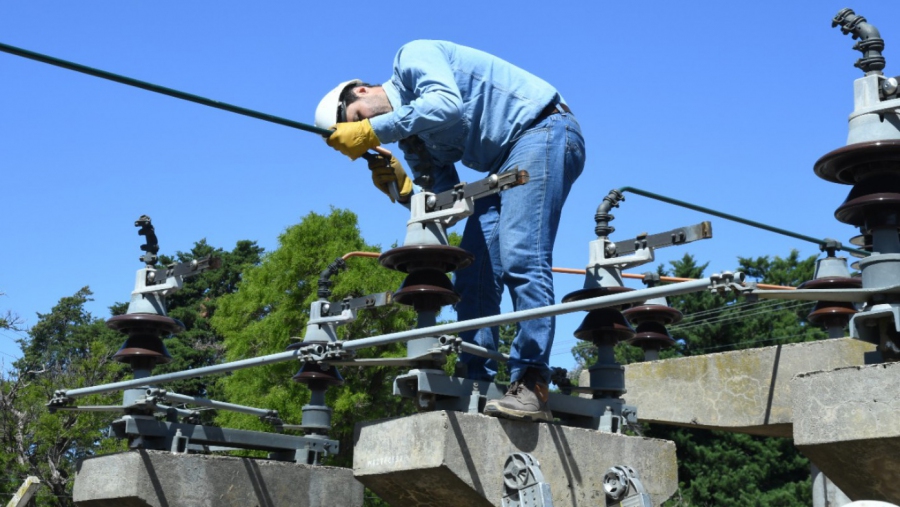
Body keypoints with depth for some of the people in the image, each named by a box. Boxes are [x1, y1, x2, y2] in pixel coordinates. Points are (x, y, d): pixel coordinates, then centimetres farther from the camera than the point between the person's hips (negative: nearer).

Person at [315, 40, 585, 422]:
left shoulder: (412, 58, -7)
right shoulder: (413, 138, 14)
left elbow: (447, 105, -28)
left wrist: (374, 131, -24)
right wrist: (401, 187, -11)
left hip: (543, 128, -10)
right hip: (507, 164, 10)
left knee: (520, 258, -21)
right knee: (471, 275, 2)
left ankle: (531, 387, -24)